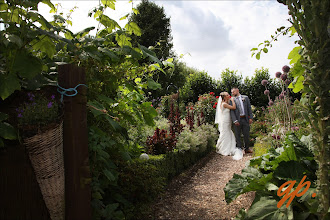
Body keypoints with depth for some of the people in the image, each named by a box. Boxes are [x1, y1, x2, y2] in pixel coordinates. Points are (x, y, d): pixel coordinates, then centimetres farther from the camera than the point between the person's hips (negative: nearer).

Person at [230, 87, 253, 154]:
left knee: (247, 134, 8)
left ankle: (246, 148, 22)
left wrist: (250, 117, 0)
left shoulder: (245, 97, 9)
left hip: (245, 119, 2)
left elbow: (249, 108, 9)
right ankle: (240, 149, 14)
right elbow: (232, 111, -5)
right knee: (238, 135, 3)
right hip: (237, 120, -2)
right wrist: (235, 121, -15)